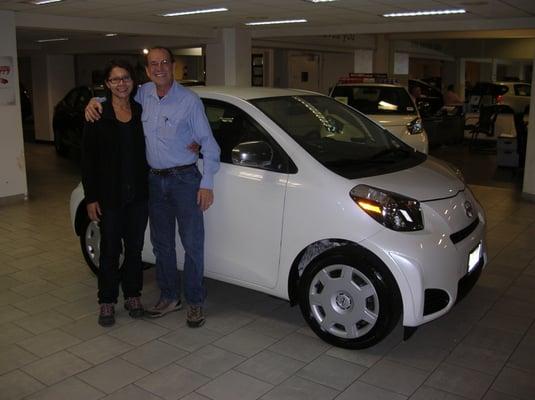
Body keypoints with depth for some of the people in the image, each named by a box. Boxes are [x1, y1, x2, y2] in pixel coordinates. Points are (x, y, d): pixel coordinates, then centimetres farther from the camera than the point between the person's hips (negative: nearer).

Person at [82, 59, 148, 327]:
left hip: (139, 194, 3)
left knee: (135, 247, 12)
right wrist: (90, 197, -9)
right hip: (109, 195, -3)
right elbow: (88, 157, -5)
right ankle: (107, 302, 20)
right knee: (110, 249, 6)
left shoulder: (141, 111, 4)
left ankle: (132, 295, 28)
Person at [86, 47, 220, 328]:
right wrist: (94, 102, 1)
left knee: (192, 243, -1)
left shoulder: (189, 100, -10)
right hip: (155, 179, 5)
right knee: (161, 242, 13)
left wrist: (207, 183, -12)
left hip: (184, 179, -5)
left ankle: (195, 302, 11)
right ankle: (169, 297, 27)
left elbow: (208, 143, -8)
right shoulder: (143, 94, 4)